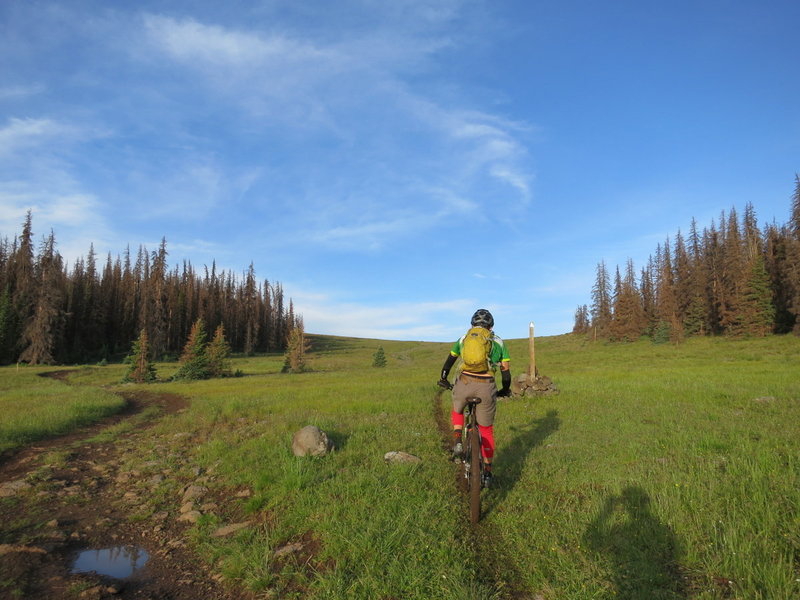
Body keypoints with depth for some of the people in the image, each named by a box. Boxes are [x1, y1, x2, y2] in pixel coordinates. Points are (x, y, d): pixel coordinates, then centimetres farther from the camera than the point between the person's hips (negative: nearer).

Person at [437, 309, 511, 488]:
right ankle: (487, 472, 21)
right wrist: (505, 390, 31)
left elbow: (449, 361, 24)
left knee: (457, 411, 33)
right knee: (486, 430, 17)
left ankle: (457, 442, 9)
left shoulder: (464, 338, 18)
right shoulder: (499, 342, 16)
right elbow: (505, 370, 15)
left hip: (464, 383, 0)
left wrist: (443, 380, 39)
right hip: (486, 387, 0)